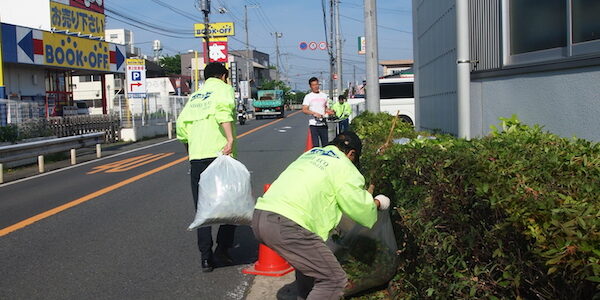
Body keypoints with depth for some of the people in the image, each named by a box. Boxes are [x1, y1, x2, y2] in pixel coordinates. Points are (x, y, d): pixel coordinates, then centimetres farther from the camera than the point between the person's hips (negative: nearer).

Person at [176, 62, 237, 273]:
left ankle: (206, 257, 6)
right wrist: (230, 139, -24)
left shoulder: (195, 96, 23)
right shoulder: (223, 88, 7)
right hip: (219, 153, -5)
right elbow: (223, 108, -16)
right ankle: (223, 247, 1)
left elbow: (181, 123, 13)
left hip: (196, 157, 5)